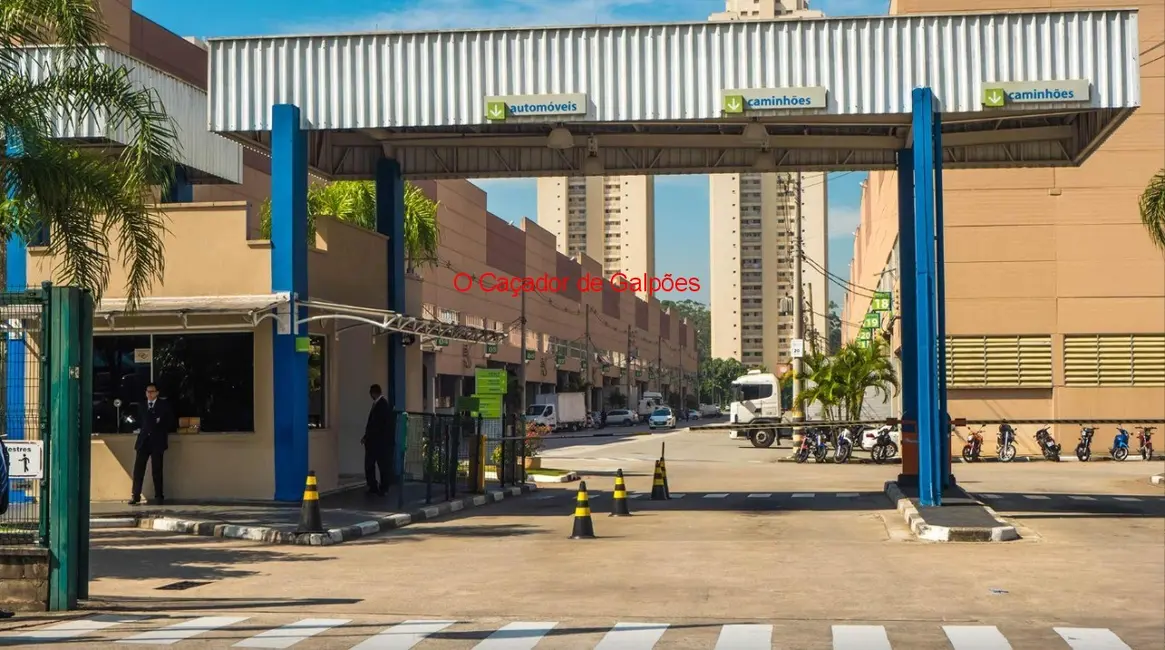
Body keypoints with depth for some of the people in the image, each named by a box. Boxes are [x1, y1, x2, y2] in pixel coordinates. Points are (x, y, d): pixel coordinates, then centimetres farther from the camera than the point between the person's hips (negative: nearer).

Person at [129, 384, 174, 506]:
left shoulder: (164, 405, 6)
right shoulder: (142, 407, 17)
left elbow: (170, 422, 7)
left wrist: (162, 431, 3)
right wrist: (141, 430, 11)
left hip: (157, 441, -3)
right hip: (143, 441, 3)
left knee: (157, 470, -3)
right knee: (138, 468, -5)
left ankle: (159, 496, 3)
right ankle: (136, 496, -5)